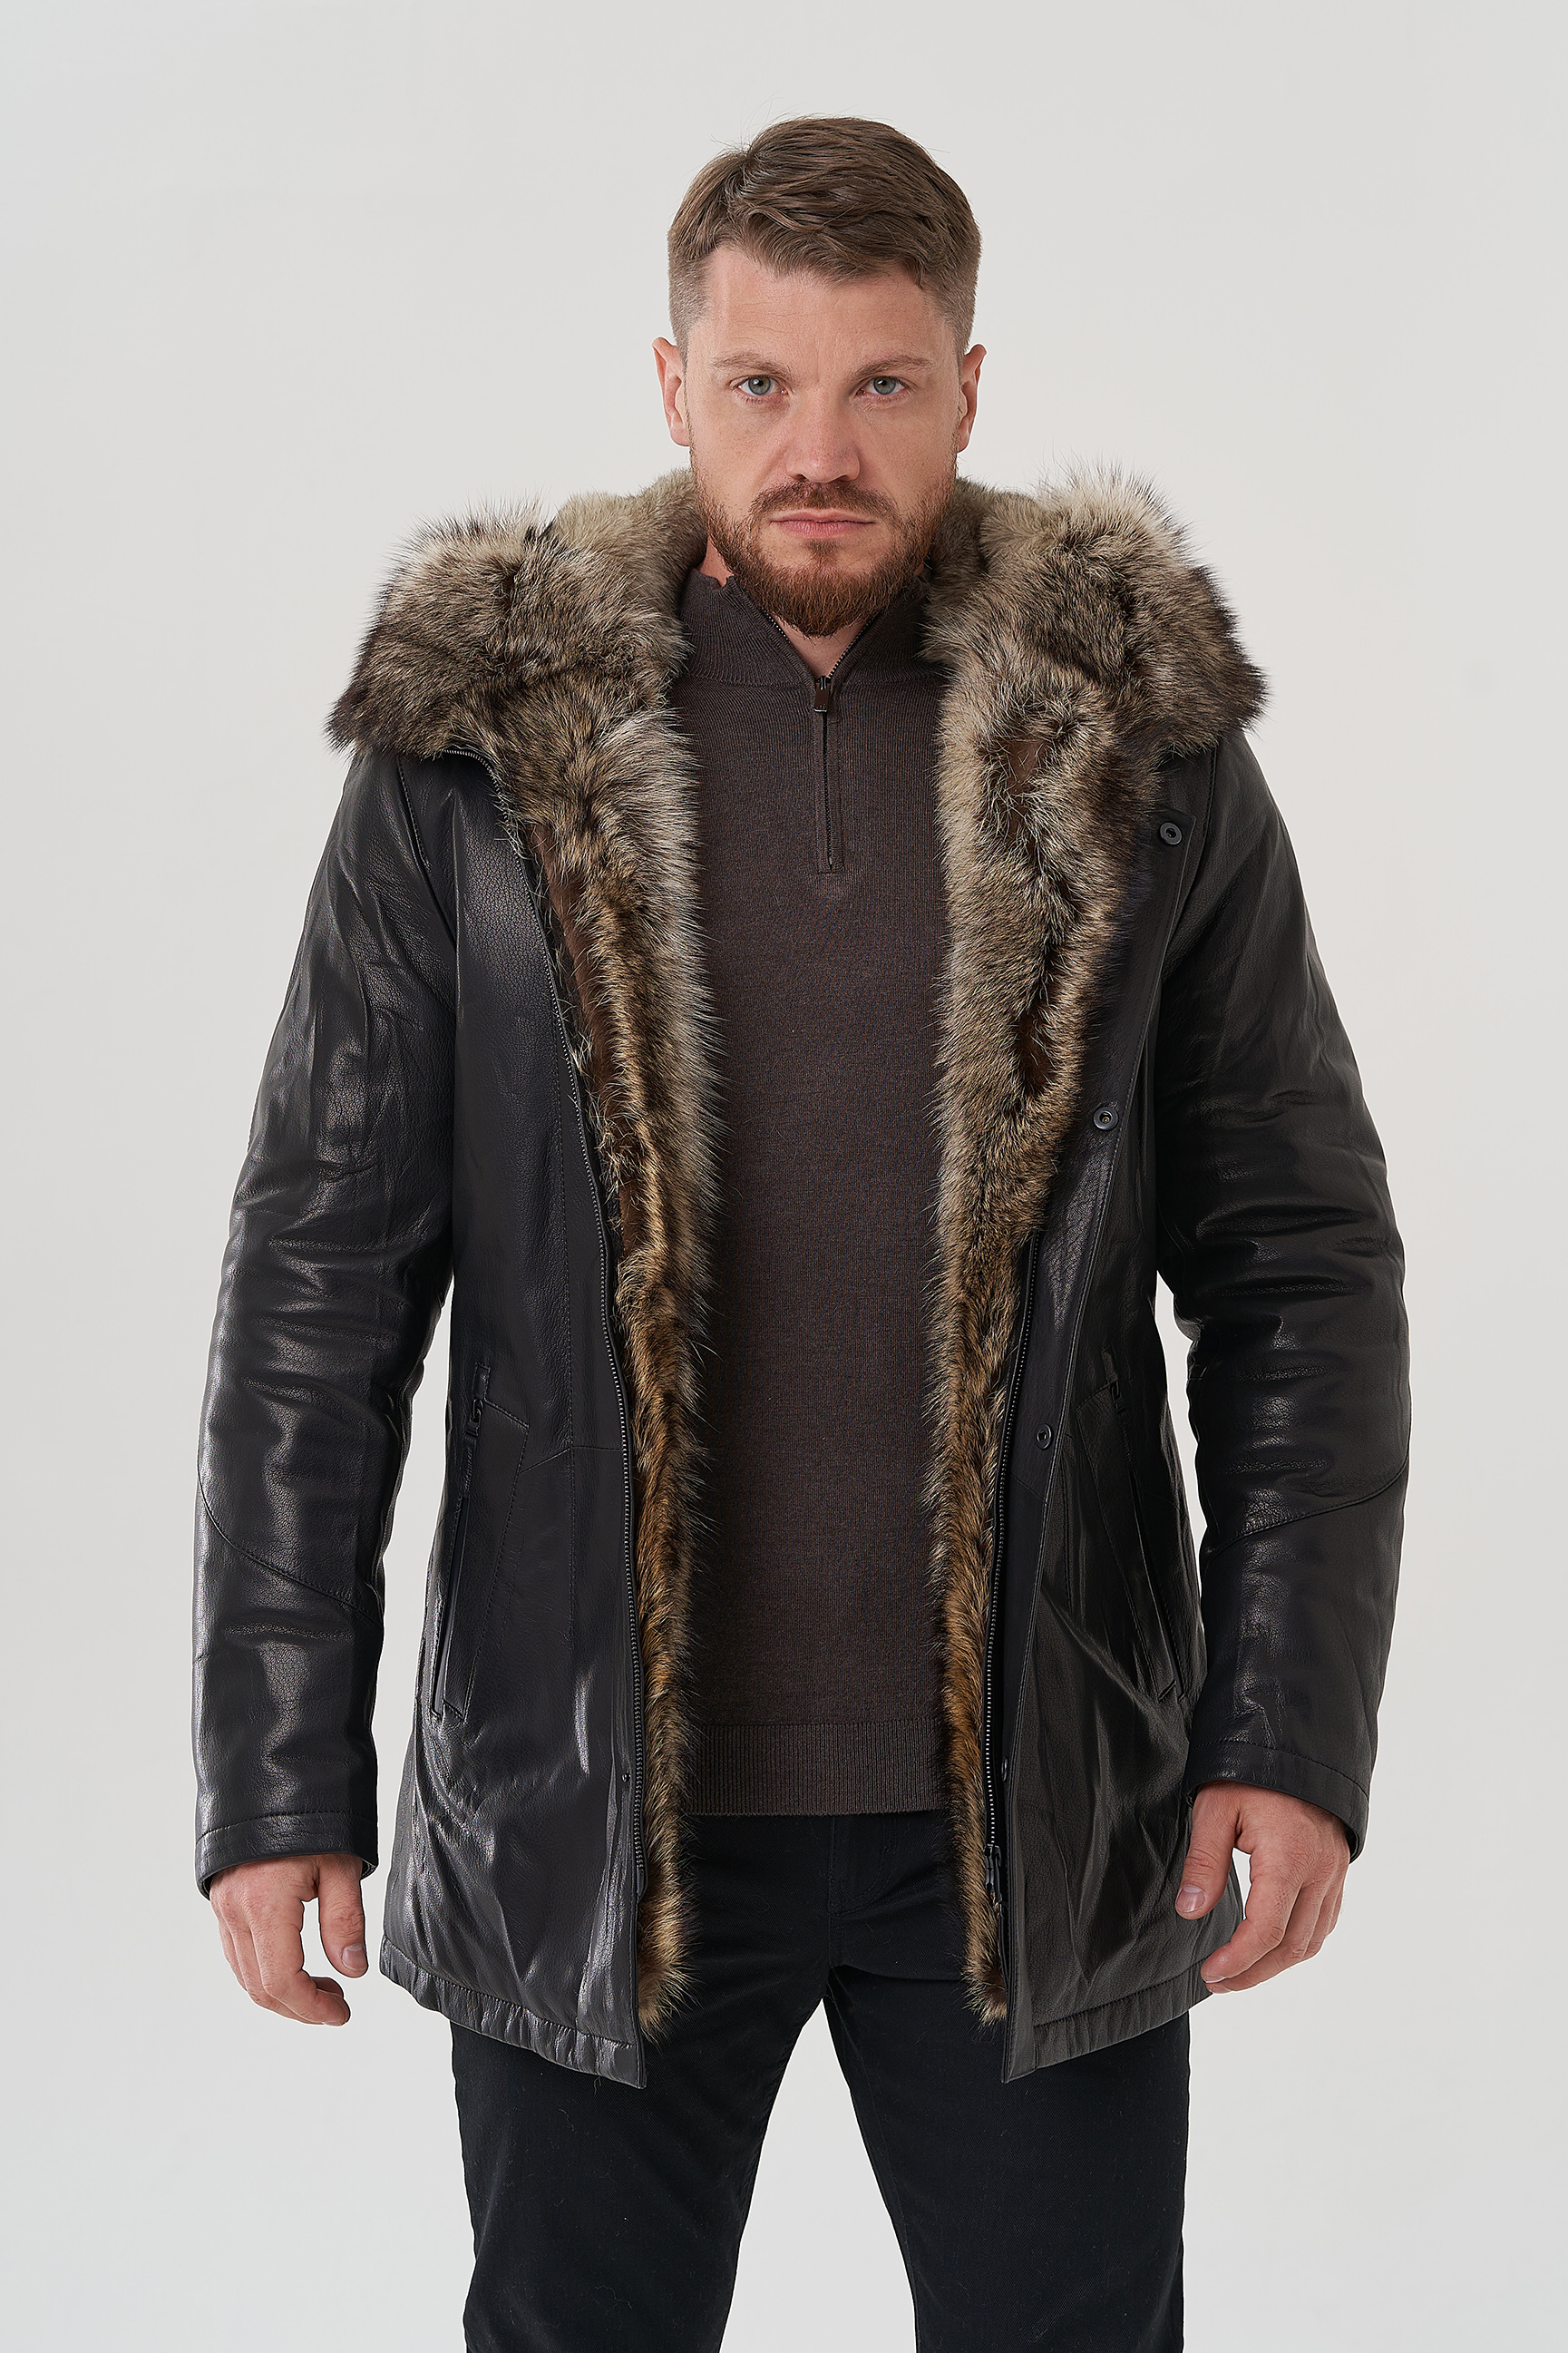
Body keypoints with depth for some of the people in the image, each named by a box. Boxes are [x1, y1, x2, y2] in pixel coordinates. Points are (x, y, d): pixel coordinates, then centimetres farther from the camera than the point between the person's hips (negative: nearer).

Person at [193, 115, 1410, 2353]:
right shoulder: (478, 744, -2)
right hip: (587, 1812, 0)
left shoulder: (1144, 747, 1)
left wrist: (1295, 1736, -5)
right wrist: (280, 1781, -4)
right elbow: (323, 1283, -1)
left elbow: (1300, 1264, 3)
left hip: (1039, 1809, 1)